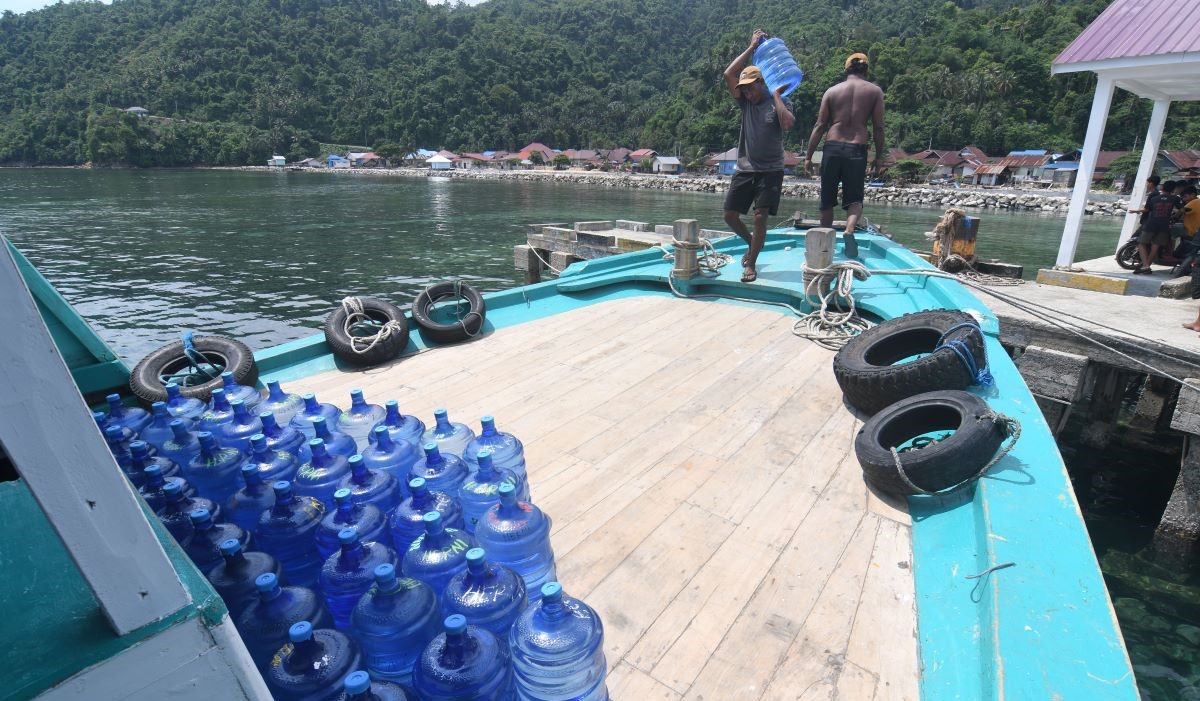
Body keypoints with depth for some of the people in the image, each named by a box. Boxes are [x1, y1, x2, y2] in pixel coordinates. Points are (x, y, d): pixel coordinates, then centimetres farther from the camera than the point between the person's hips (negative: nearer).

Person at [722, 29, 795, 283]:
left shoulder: (779, 102, -1)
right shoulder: (745, 102, 9)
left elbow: (787, 124, -22)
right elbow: (729, 74, -2)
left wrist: (776, 95, -14)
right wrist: (752, 47, 0)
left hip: (770, 171, -4)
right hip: (744, 169, 4)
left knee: (760, 217, -10)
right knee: (730, 215, 3)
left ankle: (751, 264, 1)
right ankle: (751, 243, 30)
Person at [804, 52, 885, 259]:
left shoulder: (832, 91, 7)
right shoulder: (875, 91, 7)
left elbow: (820, 126, 3)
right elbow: (878, 127, 3)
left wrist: (808, 156, 6)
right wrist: (879, 156, 9)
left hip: (832, 148, 1)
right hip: (857, 150, -1)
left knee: (827, 200, 11)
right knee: (855, 199, 5)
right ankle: (849, 230, -24)